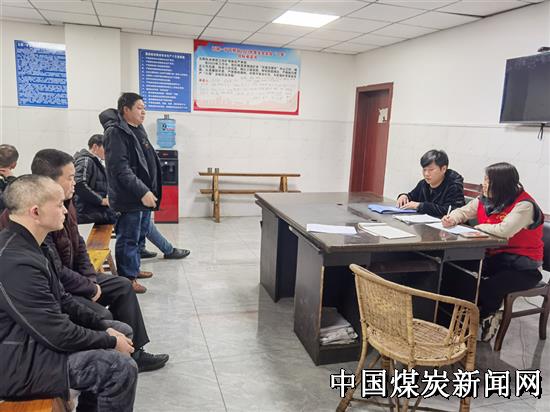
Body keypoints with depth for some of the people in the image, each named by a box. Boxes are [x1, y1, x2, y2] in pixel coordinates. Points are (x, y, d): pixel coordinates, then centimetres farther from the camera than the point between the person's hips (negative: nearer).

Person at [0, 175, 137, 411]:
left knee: (122, 331, 13)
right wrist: (110, 342, -11)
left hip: (30, 337, 11)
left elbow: (61, 300, 11)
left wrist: (103, 327, 3)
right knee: (121, 367, -21)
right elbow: (59, 334, -25)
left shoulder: (23, 245, 5)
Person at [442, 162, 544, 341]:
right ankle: (488, 315, 4)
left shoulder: (524, 205, -20)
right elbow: (463, 212, 14)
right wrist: (452, 219, -11)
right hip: (495, 257, 7)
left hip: (524, 267, -7)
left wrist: (480, 227, -15)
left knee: (489, 287, -30)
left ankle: (483, 315, 6)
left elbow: (504, 230, -34)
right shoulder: (485, 201, 3)